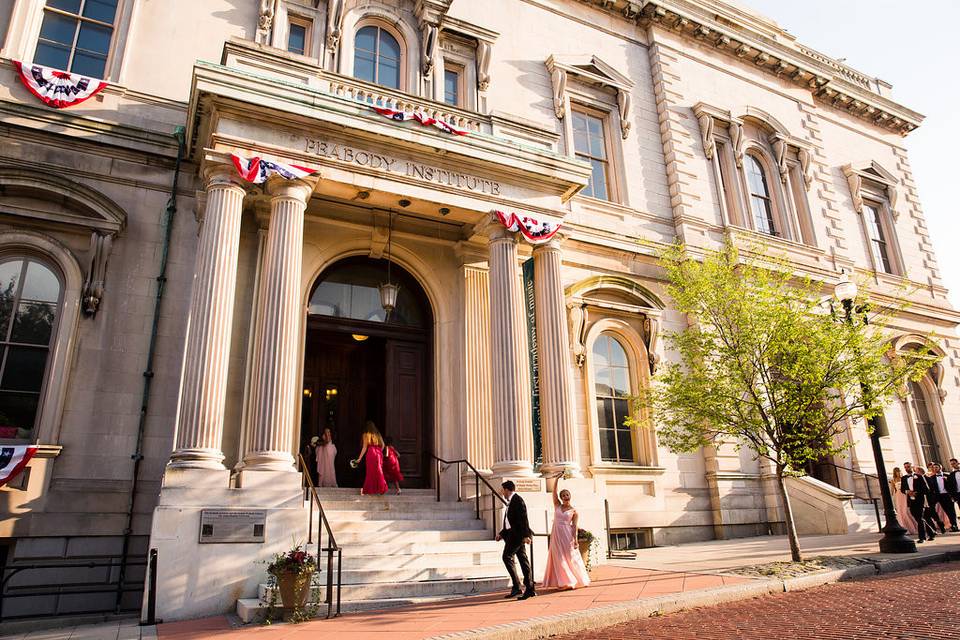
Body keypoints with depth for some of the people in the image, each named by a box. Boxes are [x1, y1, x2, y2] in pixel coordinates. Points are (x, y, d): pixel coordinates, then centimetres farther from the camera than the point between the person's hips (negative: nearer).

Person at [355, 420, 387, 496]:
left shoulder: (366, 435, 2)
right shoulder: (378, 434, 15)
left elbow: (364, 448, -2)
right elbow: (382, 445, 10)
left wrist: (359, 458, 0)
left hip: (371, 454, -4)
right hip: (379, 454, 4)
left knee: (370, 472, 1)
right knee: (379, 472, 9)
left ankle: (368, 490, 3)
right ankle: (380, 489, 9)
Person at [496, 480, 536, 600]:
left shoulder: (517, 500, -11)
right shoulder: (511, 502, 19)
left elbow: (523, 519, -18)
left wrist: (526, 535, -23)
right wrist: (501, 534, 19)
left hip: (517, 534, -10)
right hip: (512, 534, 10)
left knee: (507, 556, -12)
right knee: (523, 559, 8)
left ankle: (516, 587, -11)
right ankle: (530, 589, 9)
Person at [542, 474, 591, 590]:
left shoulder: (574, 511, 3)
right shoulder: (557, 506, 9)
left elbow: (574, 526, -3)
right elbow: (554, 491, 1)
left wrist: (575, 539, -13)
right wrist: (557, 479, -6)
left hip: (567, 535, -3)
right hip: (556, 535, 3)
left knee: (570, 557, 1)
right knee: (560, 559, 1)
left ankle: (577, 580, 14)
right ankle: (565, 582, 7)